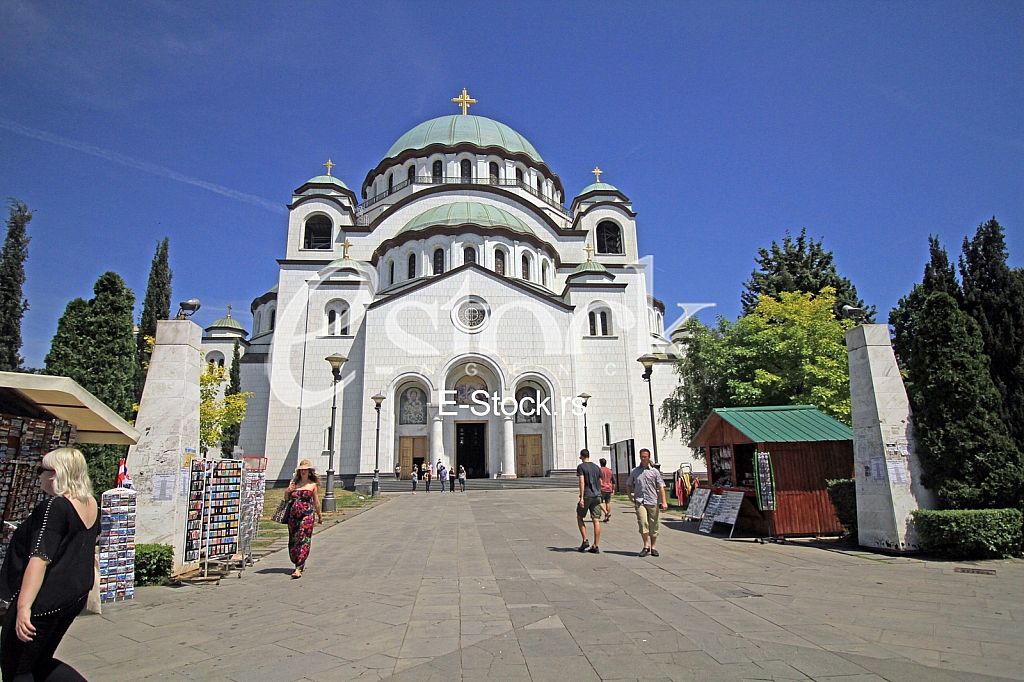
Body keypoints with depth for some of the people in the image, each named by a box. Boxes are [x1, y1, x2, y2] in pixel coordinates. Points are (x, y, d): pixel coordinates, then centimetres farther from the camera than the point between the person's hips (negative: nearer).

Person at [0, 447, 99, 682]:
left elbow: (40, 558, -27)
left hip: (45, 599, -8)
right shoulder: (91, 505, 5)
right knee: (41, 663, 22)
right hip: (75, 598, 8)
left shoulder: (54, 508, -19)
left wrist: (23, 606, -29)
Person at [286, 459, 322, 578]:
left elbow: (316, 502, 7)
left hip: (307, 516, -5)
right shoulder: (295, 483, 12)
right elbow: (286, 499, 19)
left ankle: (299, 569, -13)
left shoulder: (313, 484, 2)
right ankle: (300, 564, 28)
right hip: (293, 516, 5)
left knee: (303, 541, -10)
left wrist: (319, 515, 11)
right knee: (293, 541, 10)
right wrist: (287, 491, -1)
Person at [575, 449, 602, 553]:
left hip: (587, 496, -5)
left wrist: (581, 497, -17)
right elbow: (600, 483, 15)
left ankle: (585, 540, 3)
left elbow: (582, 482, -15)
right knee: (596, 521, 2)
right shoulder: (597, 467, 12)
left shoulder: (581, 467, -5)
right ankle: (595, 546, 2)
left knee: (579, 517, 13)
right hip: (597, 496, 5)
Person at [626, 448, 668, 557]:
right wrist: (630, 497, 9)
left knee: (653, 525, 5)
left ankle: (653, 547, 18)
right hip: (639, 501, 0)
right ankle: (646, 546, -4)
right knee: (643, 522, -15)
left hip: (653, 501, 0)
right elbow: (628, 485, 22)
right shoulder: (634, 471, 10)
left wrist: (664, 501, -7)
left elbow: (661, 487, 2)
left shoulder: (654, 471, 7)